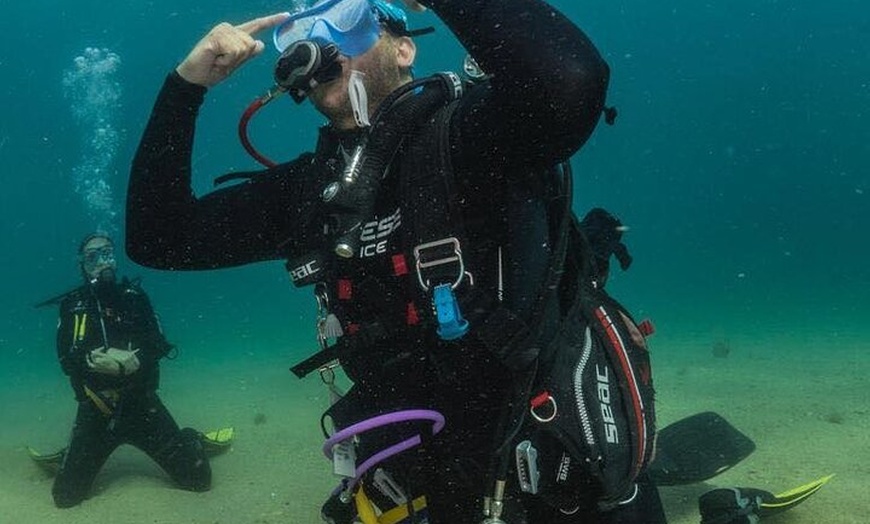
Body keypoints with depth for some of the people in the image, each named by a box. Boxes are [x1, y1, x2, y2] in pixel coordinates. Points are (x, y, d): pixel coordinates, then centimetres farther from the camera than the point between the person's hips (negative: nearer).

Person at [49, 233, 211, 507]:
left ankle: (192, 443, 29)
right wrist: (93, 360, -23)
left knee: (199, 479, -6)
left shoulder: (134, 296, 6)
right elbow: (65, 360, -2)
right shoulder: (72, 305, 5)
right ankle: (69, 458, 30)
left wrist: (134, 360, -21)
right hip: (96, 410, 0)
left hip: (142, 404, 0)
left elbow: (159, 346, 0)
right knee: (66, 495, -3)